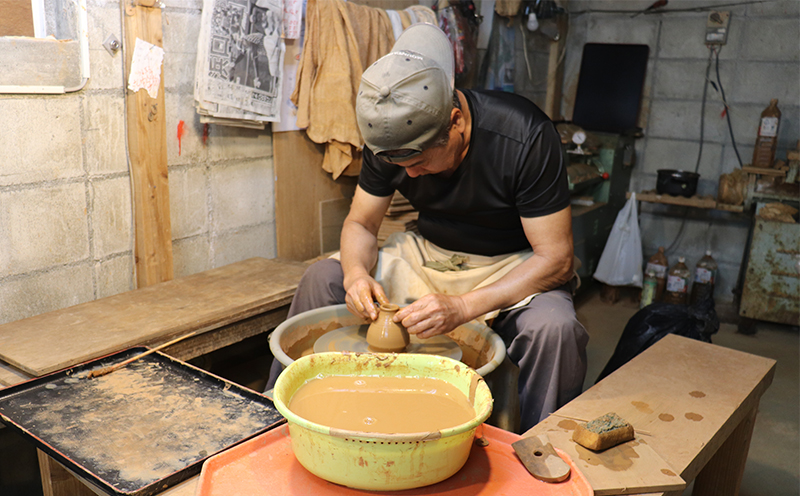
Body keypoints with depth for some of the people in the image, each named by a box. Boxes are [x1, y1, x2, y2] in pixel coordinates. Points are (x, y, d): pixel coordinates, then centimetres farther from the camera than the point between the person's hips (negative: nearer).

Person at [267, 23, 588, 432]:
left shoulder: (526, 137, -27)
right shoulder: (390, 137, -13)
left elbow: (555, 258, -25)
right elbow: (360, 223, -2)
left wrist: (462, 307, -36)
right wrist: (357, 273, -25)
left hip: (511, 266, -3)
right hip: (429, 253, 4)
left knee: (553, 327, -36)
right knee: (321, 279, -13)